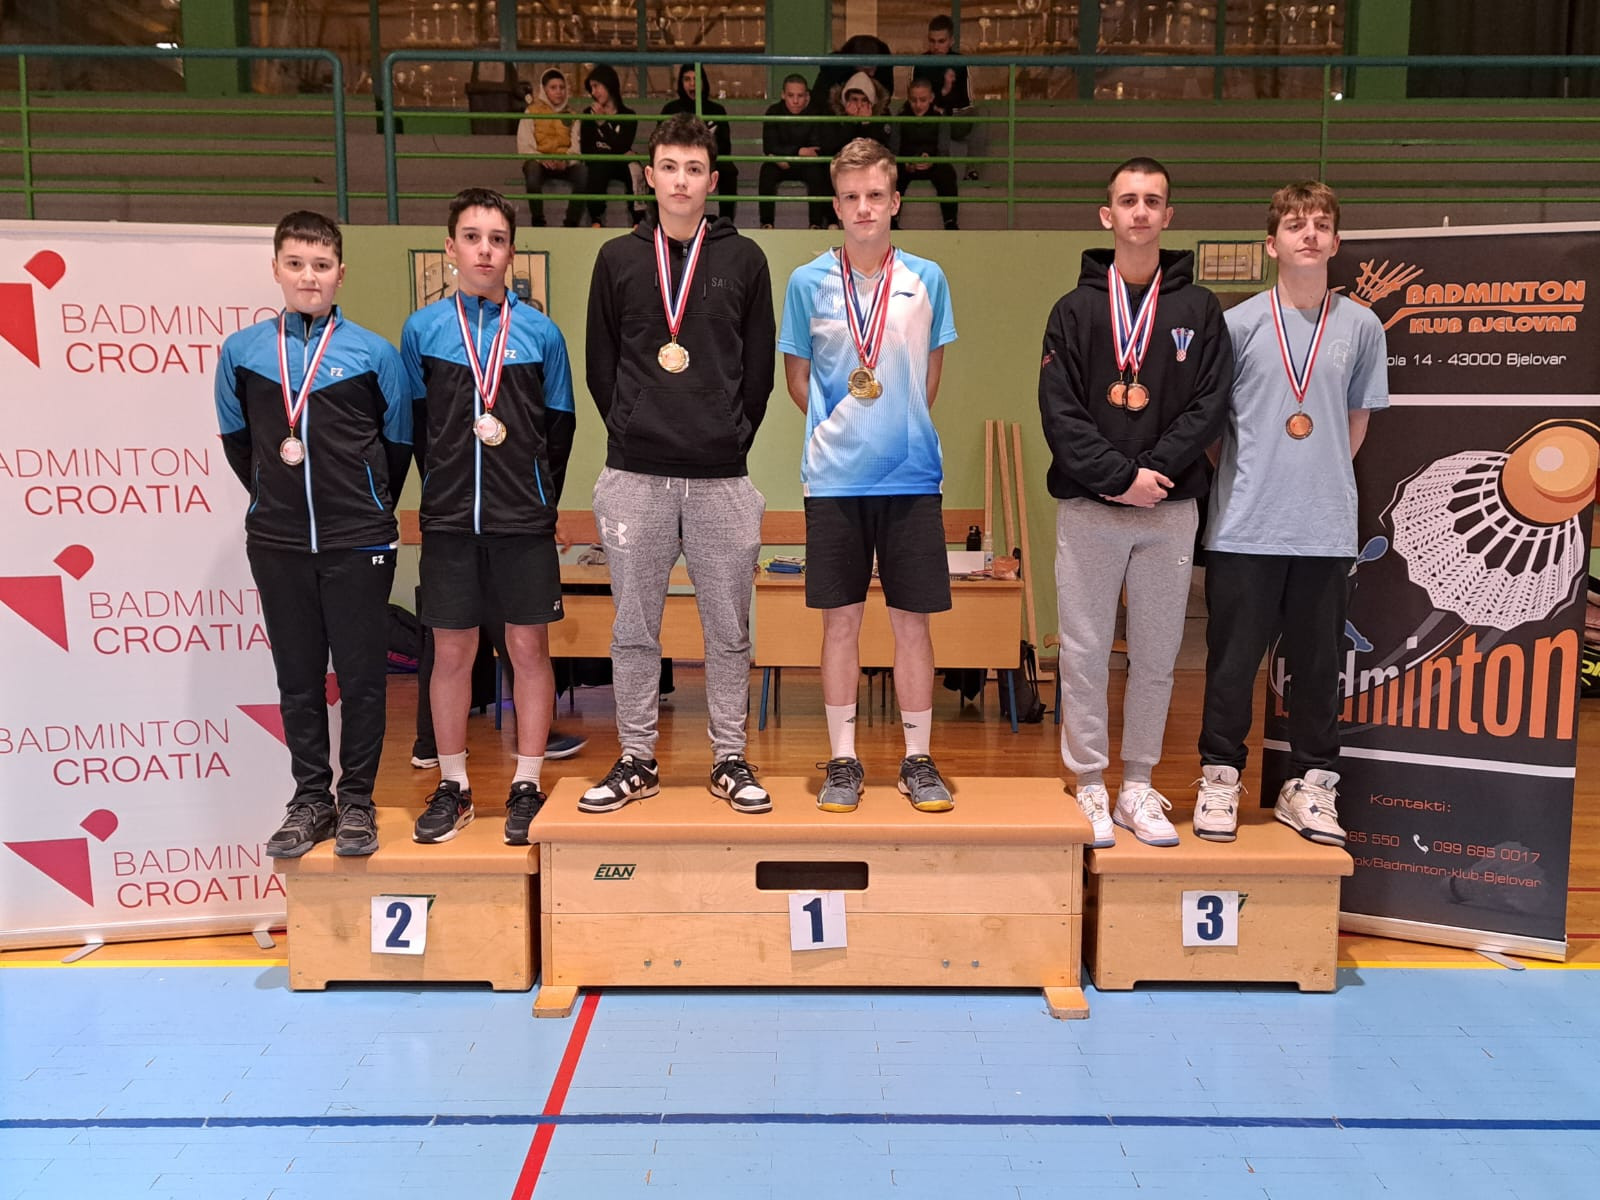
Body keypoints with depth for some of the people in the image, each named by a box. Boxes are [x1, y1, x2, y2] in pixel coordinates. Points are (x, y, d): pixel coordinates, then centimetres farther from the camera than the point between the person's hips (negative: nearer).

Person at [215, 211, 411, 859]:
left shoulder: (374, 353, -3)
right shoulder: (241, 351, 3)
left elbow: (397, 441, 6)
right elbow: (235, 437, 15)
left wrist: (368, 509, 9)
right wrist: (272, 495, 13)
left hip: (358, 540, -2)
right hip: (277, 541, 2)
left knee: (361, 675, 4)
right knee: (297, 676, 10)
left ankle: (356, 800, 17)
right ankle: (310, 799, 22)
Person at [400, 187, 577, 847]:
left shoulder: (541, 332, 3)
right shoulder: (422, 329, 4)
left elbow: (560, 426, 7)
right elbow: (413, 424, 9)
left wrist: (540, 498, 5)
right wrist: (443, 485, 6)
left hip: (524, 521, 0)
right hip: (448, 520, 1)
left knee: (530, 648, 3)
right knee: (451, 652, 6)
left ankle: (526, 787, 15)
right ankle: (453, 787, 19)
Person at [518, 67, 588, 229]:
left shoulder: (571, 115, 19)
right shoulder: (532, 111, 12)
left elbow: (576, 146, 5)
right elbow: (524, 146, 1)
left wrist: (566, 160, -19)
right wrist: (541, 159, -20)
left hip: (565, 164, 2)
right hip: (538, 162, -2)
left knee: (583, 172, -32)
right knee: (532, 170, -38)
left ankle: (571, 223, -26)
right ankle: (538, 223, -26)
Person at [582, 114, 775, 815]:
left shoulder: (743, 260, 7)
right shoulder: (617, 260, 9)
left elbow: (759, 366, 8)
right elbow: (600, 363, 11)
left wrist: (732, 436, 3)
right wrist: (630, 429, 5)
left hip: (721, 476, 0)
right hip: (635, 476, 1)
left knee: (728, 630, 5)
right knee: (634, 628, 7)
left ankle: (730, 759, 18)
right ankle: (636, 762, 19)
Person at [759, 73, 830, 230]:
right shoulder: (774, 112, -10)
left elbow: (818, 150, -15)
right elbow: (769, 148, -18)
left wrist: (784, 154, -19)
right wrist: (799, 151, -26)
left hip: (807, 165, -1)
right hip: (781, 164, 1)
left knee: (817, 172, -32)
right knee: (767, 171, -29)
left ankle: (816, 223, -24)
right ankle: (766, 223, -22)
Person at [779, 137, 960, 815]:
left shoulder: (927, 280, 5)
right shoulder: (808, 283, 3)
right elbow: (797, 377, 11)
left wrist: (903, 427, 11)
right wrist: (839, 428, 8)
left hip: (912, 473, 1)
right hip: (835, 477, 0)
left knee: (911, 620, 4)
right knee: (840, 619, 5)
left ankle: (918, 760, 16)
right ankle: (842, 761, 16)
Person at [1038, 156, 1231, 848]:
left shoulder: (1199, 309, 9)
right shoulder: (1076, 310, 6)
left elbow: (1210, 404, 0)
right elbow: (1059, 410, -4)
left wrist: (1156, 468, -14)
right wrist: (1120, 477, -14)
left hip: (1170, 511, 1)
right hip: (1087, 511, -1)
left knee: (1156, 656, 7)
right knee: (1084, 654, 1)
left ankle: (1138, 788, 19)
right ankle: (1091, 788, 14)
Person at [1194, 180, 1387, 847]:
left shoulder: (1361, 326, 6)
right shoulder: (1238, 324, 0)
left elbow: (1356, 422, 15)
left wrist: (1320, 479, 8)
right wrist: (1243, 481, 3)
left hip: (1327, 529, 2)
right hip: (1244, 526, -2)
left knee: (1318, 661, 9)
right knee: (1233, 659, 4)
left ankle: (1310, 784, 22)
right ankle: (1220, 777, 18)